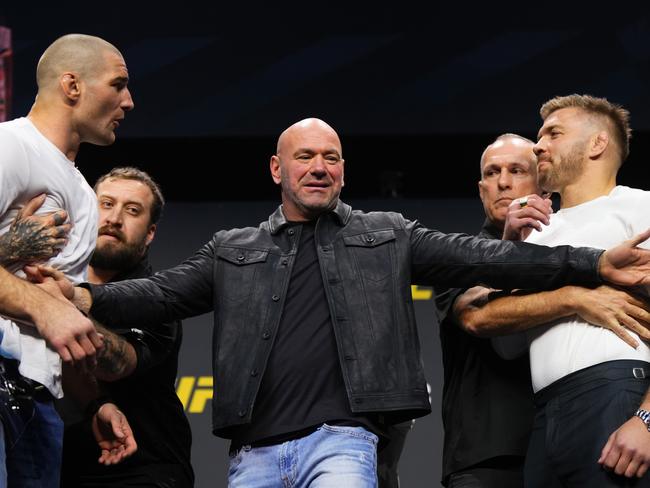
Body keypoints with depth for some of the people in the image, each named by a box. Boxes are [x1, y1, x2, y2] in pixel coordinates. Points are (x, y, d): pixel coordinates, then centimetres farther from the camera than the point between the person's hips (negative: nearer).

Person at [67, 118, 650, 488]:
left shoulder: (386, 237, 16)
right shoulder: (233, 251, 19)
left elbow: (477, 257, 8)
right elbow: (163, 294, 10)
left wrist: (595, 264, -2)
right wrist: (87, 298, -10)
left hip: (341, 438, -2)